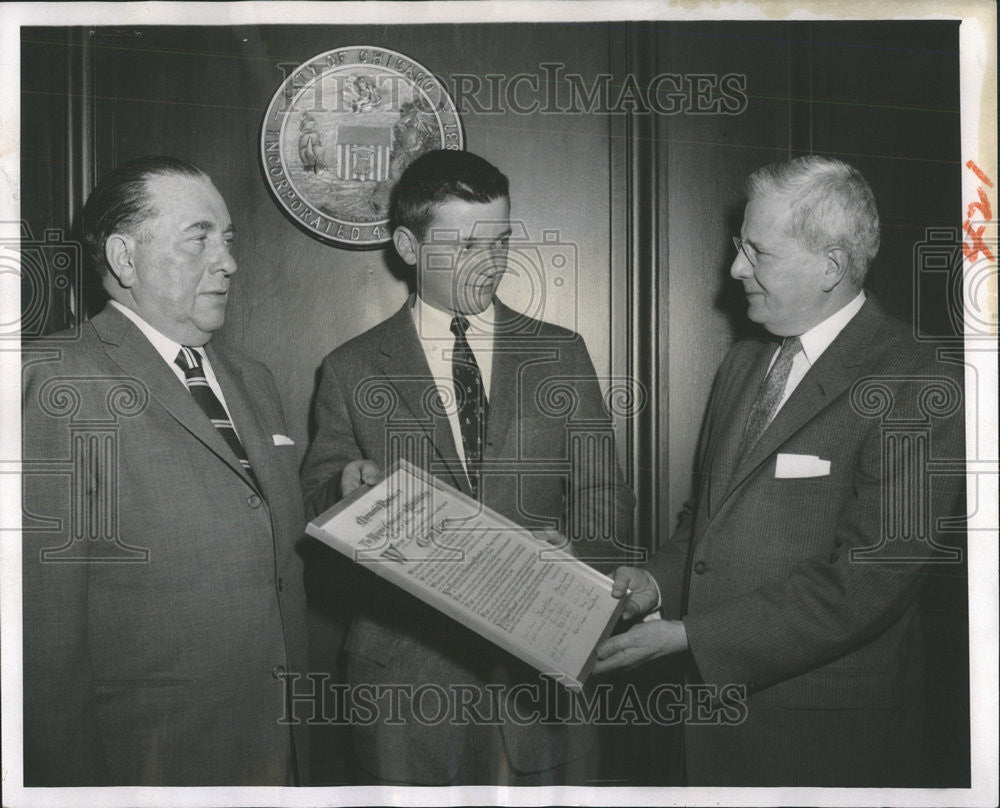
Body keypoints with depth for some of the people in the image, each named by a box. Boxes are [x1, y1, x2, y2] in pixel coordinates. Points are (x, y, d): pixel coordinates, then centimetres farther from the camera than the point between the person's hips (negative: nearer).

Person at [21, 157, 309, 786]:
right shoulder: (55, 382, -12)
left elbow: (283, 564, 11)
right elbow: (44, 618, -15)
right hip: (147, 761, -6)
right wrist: (73, 779, -14)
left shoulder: (255, 381, 11)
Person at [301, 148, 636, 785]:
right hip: (407, 665, -1)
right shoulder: (352, 371, 3)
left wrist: (575, 553, -15)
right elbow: (317, 500, 8)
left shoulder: (562, 354, 7)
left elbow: (604, 495, 6)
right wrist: (346, 489, -15)